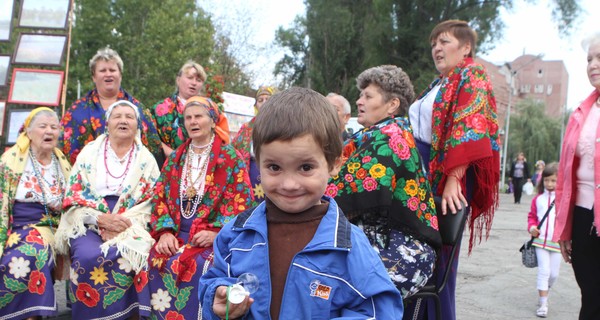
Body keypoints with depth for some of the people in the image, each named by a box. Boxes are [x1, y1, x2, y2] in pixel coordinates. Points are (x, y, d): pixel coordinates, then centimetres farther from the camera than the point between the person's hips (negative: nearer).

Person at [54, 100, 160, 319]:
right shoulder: (90, 152, 11)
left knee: (126, 256, -32)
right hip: (89, 223, 0)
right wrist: (101, 219, -13)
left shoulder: (146, 159, 10)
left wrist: (125, 225, -15)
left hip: (131, 225, 0)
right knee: (88, 257, -31)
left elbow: (152, 202, 2)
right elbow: (74, 195, 4)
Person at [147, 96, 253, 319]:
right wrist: (165, 231, -6)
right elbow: (160, 197, 12)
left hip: (215, 235, -4)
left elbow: (241, 202, -4)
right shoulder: (175, 158, 16)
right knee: (159, 261, -24)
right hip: (177, 233, 4)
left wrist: (216, 232, -16)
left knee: (197, 265, -32)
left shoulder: (230, 157, 2)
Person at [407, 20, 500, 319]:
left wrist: (453, 179, -25)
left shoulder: (471, 77, -4)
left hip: (445, 173, -9)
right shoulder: (440, 84, 22)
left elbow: (467, 130, -17)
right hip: (423, 171, 9)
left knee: (437, 254, -4)